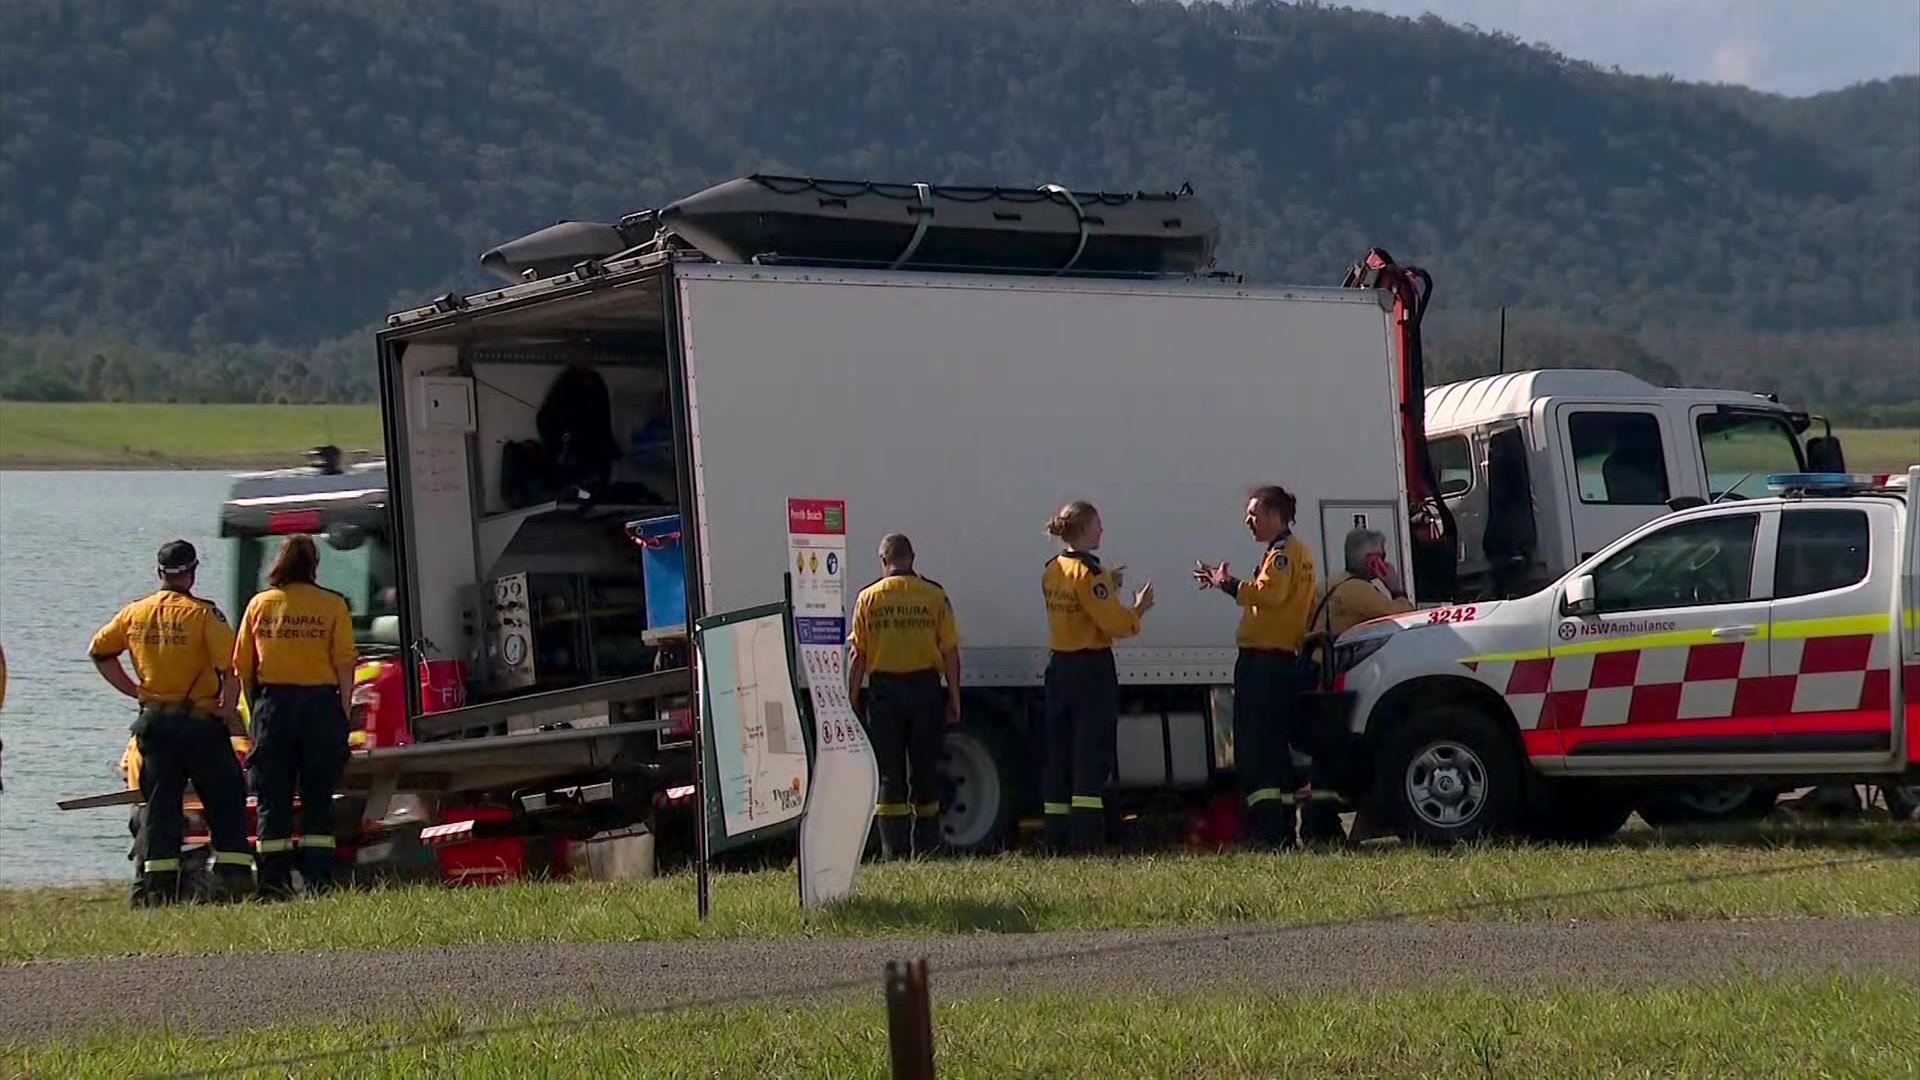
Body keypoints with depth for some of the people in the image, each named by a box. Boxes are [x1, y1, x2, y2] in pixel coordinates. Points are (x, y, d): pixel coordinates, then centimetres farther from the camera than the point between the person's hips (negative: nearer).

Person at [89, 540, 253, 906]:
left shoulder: (135, 613, 6)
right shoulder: (203, 614, -9)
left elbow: (99, 651, 16)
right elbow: (231, 668, -18)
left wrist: (134, 690, 14)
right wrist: (227, 711, -6)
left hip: (153, 720, 4)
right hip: (199, 721, -4)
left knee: (159, 805, 8)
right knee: (225, 803, 5)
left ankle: (153, 887, 3)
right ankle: (233, 880, -2)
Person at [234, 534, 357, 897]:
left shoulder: (259, 604, 5)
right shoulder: (332, 606, -2)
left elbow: (242, 666, 5)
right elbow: (344, 663, -6)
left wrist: (256, 710, 11)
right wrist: (345, 711, -1)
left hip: (273, 703, 1)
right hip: (320, 703, -1)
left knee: (273, 799, 4)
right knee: (318, 798, 4)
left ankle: (274, 880, 0)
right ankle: (318, 878, 0)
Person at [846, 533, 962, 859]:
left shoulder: (869, 598, -1)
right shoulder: (934, 596, -1)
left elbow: (857, 655, -1)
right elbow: (950, 652, -1)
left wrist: (851, 700, 6)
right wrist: (954, 697, 7)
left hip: (884, 688, 0)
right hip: (924, 686, 0)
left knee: (889, 774, 4)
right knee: (924, 771, 10)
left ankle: (893, 851, -2)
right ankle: (926, 847, 11)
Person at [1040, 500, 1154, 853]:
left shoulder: (1052, 571, 10)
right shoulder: (1089, 573, -15)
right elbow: (1114, 623, -18)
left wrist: (1107, 586, 18)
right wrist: (1138, 609, -1)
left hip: (1059, 667, 8)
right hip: (1092, 669, -8)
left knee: (1059, 757, 10)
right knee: (1092, 758, -7)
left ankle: (1057, 840, 10)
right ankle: (1084, 841, -14)